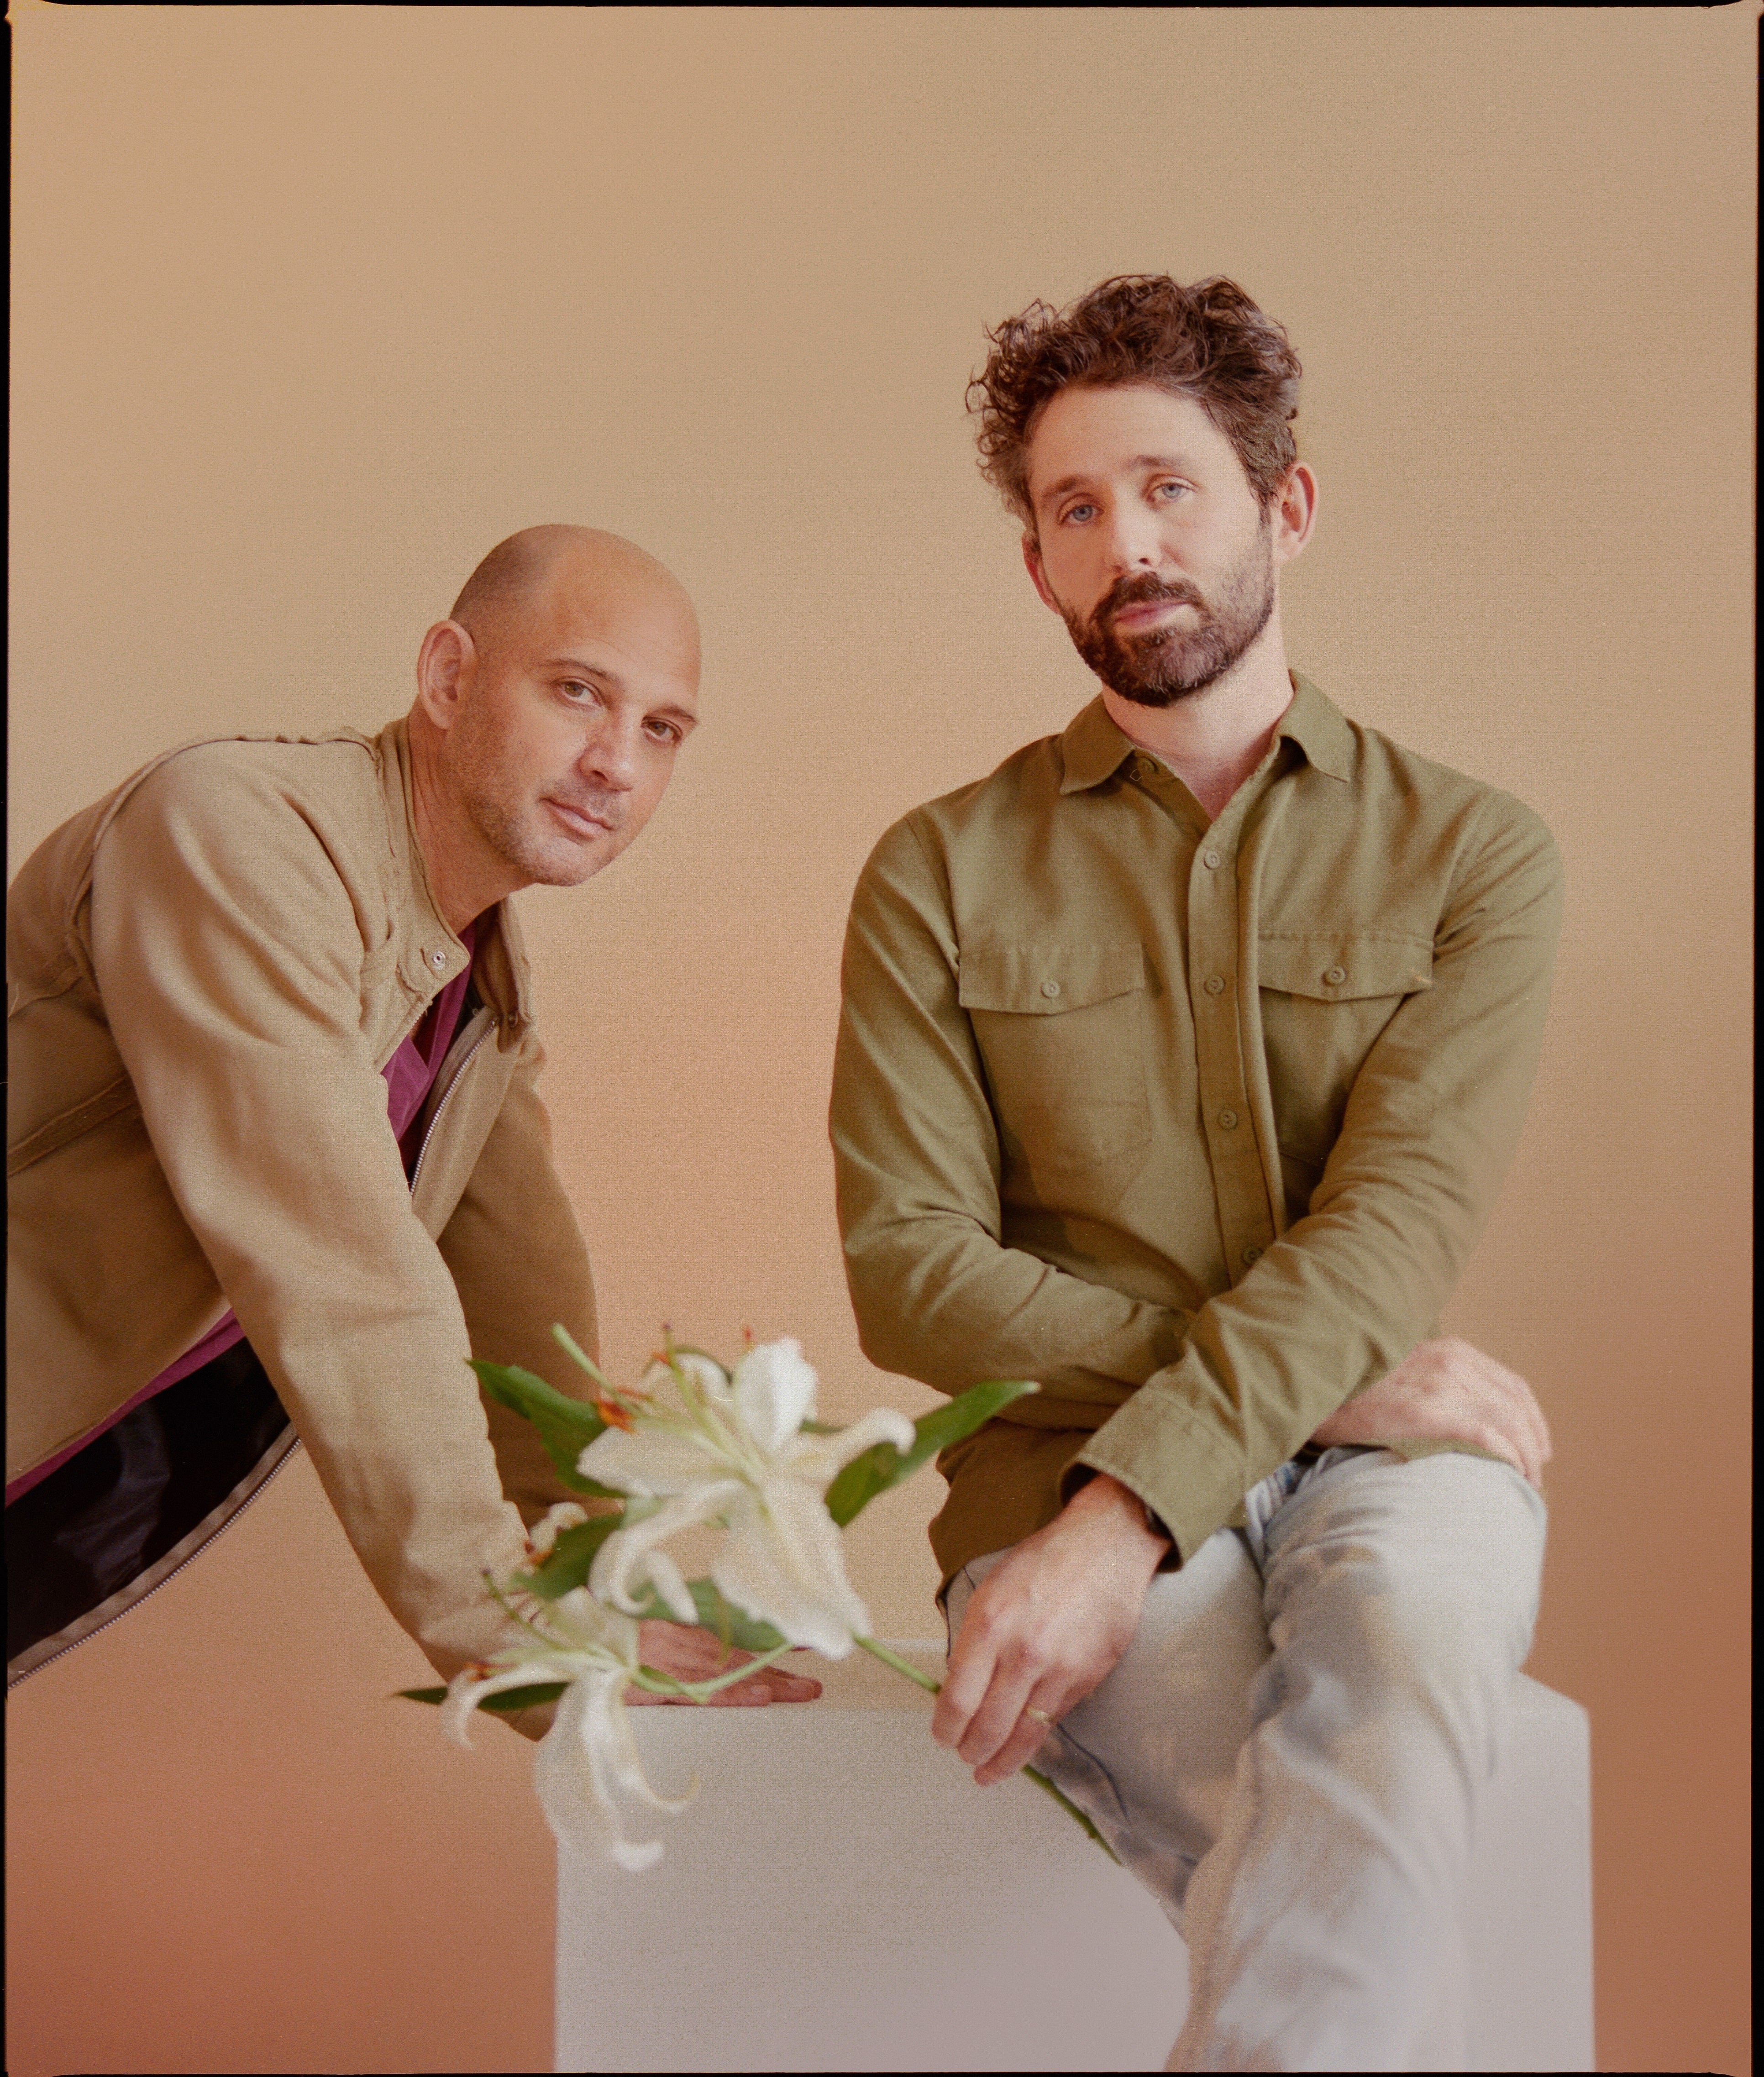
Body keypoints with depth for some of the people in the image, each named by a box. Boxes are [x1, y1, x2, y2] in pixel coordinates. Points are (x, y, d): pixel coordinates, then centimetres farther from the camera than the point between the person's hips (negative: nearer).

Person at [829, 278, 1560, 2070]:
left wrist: (1120, 1517, -22)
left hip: (1386, 1456, 1)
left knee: (1396, 1646, -37)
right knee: (1355, 1910, -32)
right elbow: (910, 1272, -1)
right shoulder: (939, 878, 8)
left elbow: (1394, 1222, -7)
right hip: (1068, 1464, 0)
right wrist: (1318, 1380, -10)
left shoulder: (1473, 857, 7)